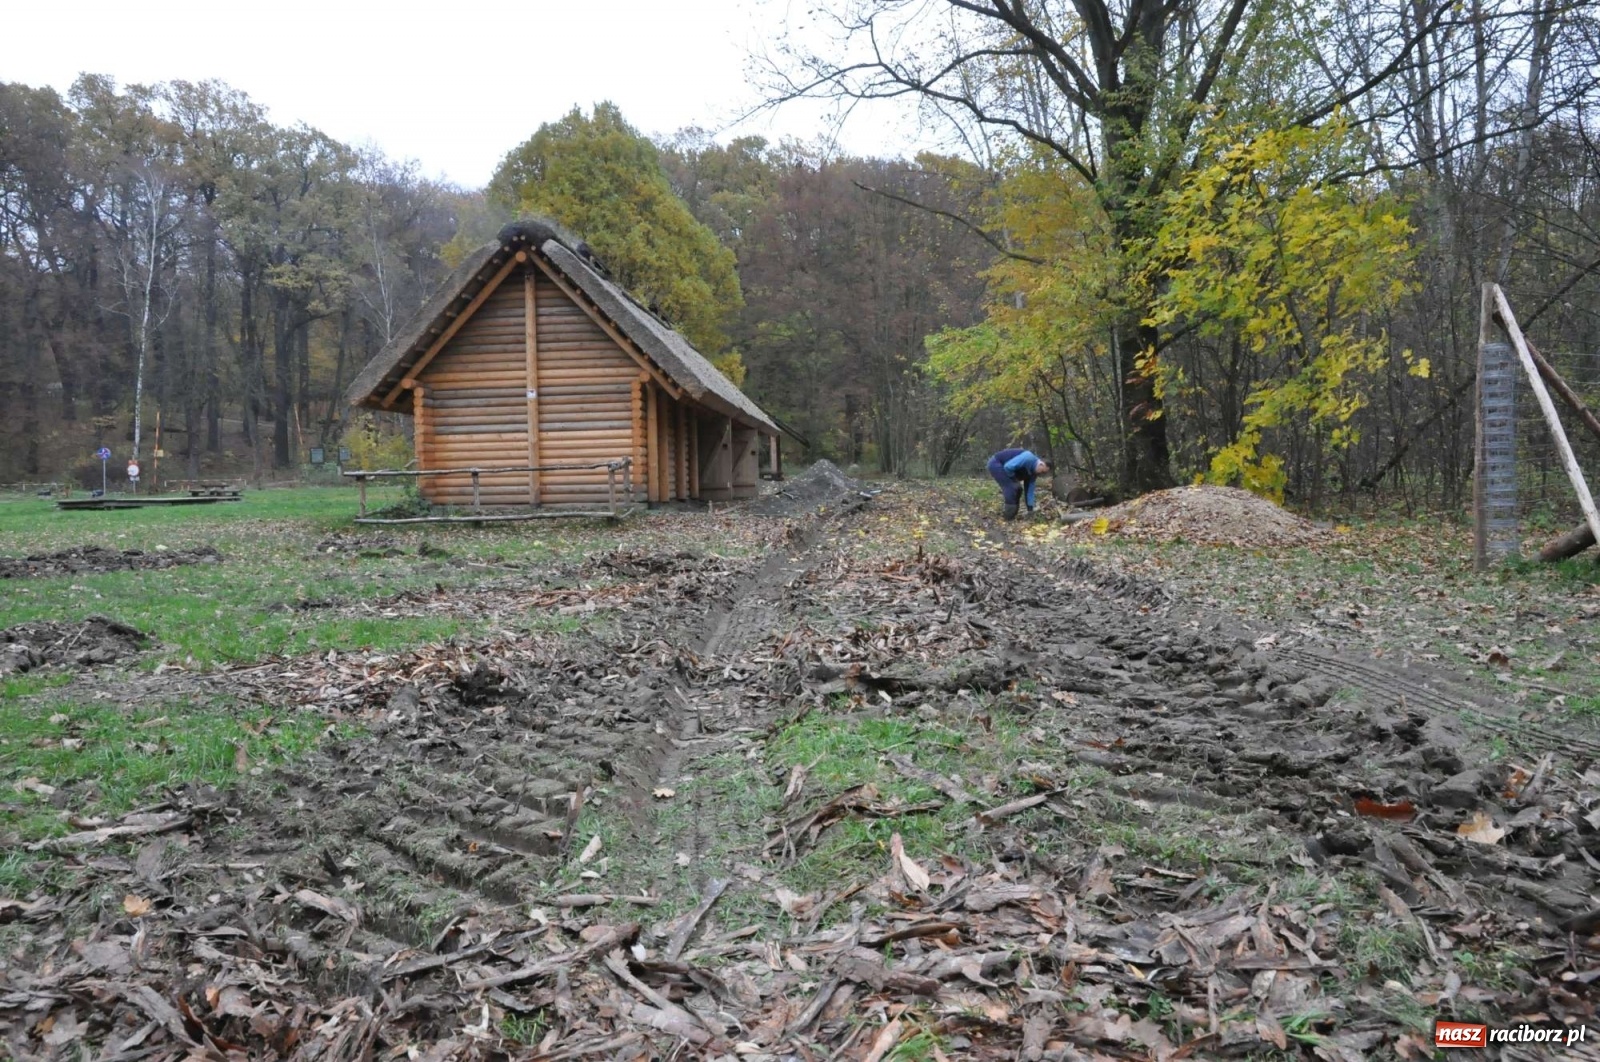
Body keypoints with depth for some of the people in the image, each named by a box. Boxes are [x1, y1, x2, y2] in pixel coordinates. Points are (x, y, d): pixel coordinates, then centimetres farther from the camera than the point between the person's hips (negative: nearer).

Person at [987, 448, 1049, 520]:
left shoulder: (1033, 472, 2)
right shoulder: (1028, 459, -27)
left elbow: (1029, 490, 9)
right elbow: (1008, 466, -34)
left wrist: (1030, 508, 5)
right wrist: (1014, 479, -15)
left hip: (1002, 466, 10)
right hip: (995, 464, -10)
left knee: (1018, 489, 7)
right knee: (1011, 488, -15)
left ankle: (1013, 515, 14)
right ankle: (1010, 518, -8)